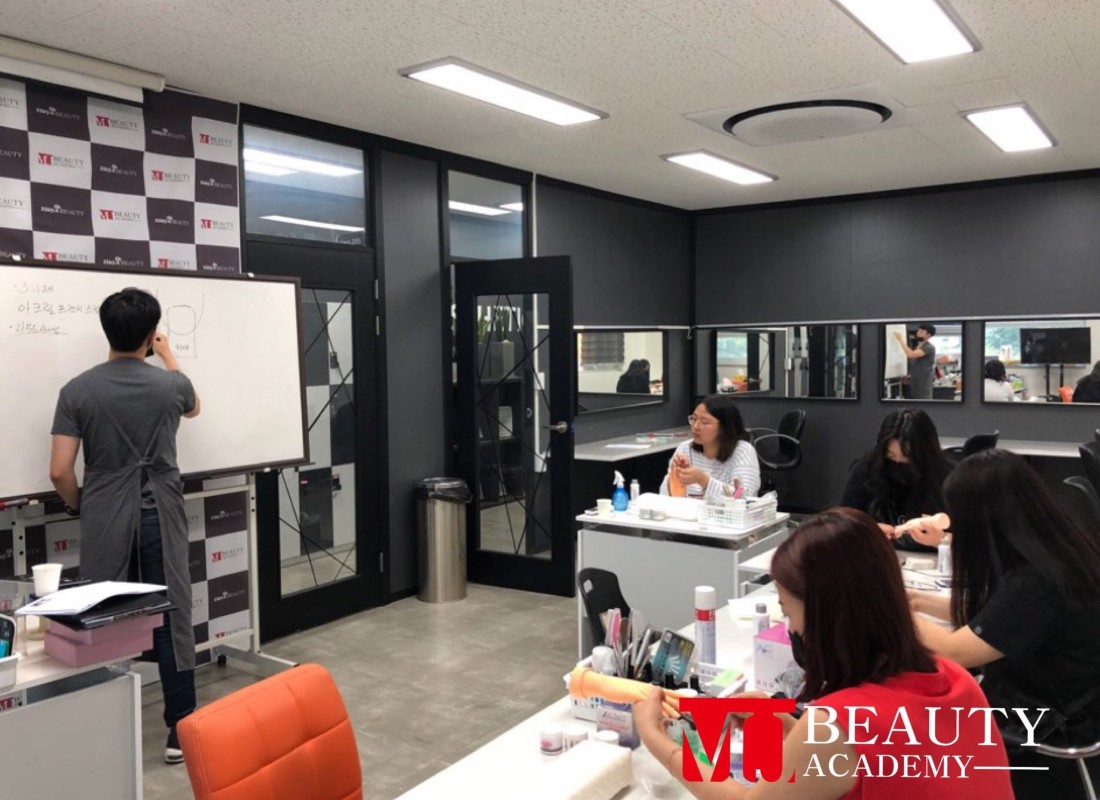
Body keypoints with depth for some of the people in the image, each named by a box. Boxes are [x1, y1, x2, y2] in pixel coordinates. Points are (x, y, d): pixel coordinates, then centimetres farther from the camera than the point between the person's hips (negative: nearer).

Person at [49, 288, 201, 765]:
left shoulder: (78, 391, -6)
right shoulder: (171, 384, -4)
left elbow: (60, 472, -9)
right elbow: (193, 406, 22)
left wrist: (79, 506, 11)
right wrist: (168, 357, 33)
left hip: (105, 524, 1)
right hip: (160, 519, 0)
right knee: (172, 622, 6)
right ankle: (181, 730, 13)